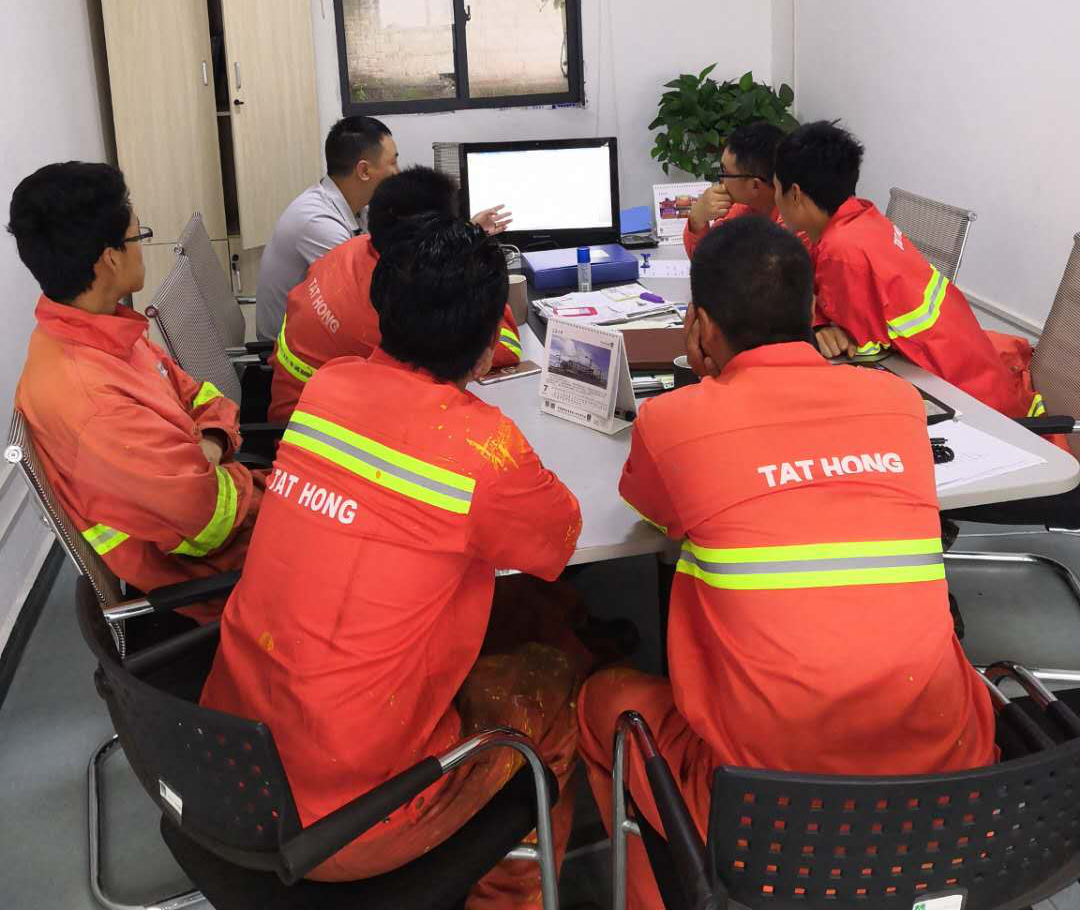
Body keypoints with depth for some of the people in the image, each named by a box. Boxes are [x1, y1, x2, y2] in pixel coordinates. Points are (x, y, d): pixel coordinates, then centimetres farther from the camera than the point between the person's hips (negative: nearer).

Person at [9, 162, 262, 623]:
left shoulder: (100, 333, -5)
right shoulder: (84, 396, -34)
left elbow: (193, 395, 8)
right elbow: (216, 512, -30)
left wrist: (210, 446, -13)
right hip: (185, 566, -8)